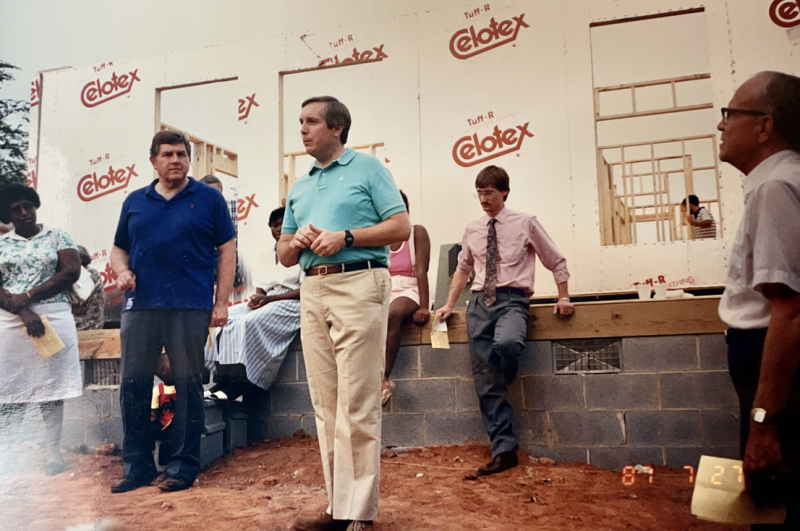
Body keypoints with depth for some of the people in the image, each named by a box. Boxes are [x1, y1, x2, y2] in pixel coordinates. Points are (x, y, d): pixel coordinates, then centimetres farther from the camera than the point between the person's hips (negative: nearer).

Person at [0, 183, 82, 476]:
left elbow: (71, 271, -4)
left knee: (52, 388, 2)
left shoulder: (57, 237, 9)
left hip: (54, 319, -1)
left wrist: (28, 296, -11)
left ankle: (54, 453, 7)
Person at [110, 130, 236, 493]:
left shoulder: (208, 199, 6)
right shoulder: (135, 201, 16)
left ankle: (184, 467, 12)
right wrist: (121, 271, -2)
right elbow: (119, 248, 21)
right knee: (133, 384, 5)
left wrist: (222, 302, -5)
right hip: (140, 305, 4)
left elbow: (227, 250, 2)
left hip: (190, 306, -3)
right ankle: (137, 467, 18)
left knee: (188, 385, 1)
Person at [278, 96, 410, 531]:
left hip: (358, 285, -6)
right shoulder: (298, 188, 23)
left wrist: (345, 237, -13)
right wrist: (297, 241, 0)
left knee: (357, 405, -8)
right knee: (325, 405, 7)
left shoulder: (367, 168, 6)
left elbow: (401, 227, -4)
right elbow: (284, 255, 23)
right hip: (312, 291, 7)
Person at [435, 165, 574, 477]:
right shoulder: (472, 231, 14)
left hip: (512, 299, -4)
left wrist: (563, 298, 4)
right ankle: (504, 450, 1)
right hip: (479, 302, 4)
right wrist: (449, 305, 20)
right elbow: (462, 270, 27)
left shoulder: (526, 224, 4)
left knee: (506, 342, -37)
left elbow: (557, 262, 11)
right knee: (484, 380, -4)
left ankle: (506, 384, -2)